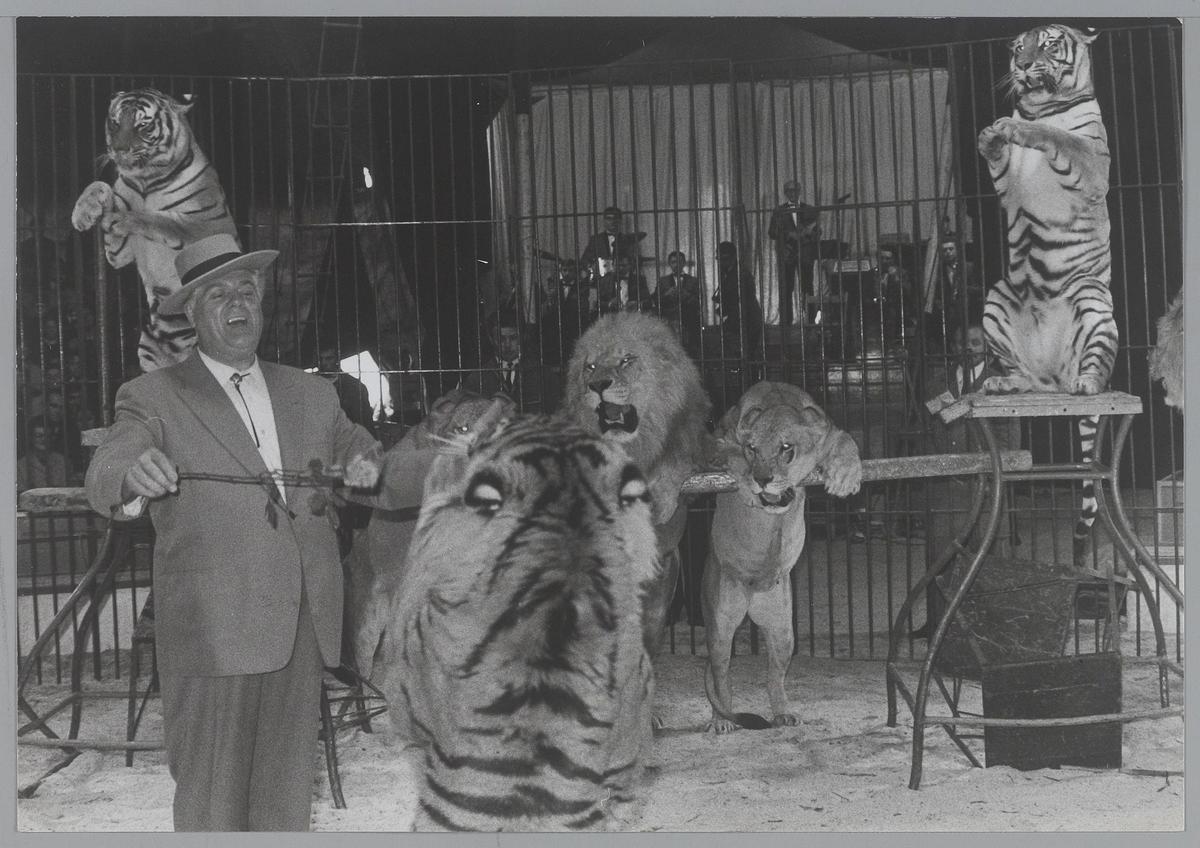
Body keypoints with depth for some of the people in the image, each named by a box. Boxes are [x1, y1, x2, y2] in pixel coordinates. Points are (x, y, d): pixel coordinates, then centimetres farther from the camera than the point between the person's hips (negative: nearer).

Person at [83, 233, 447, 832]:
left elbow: (377, 474, 13)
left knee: (286, 800, 11)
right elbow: (104, 483, -15)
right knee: (213, 806, 0)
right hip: (212, 635, -4)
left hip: (304, 632, 4)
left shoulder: (310, 395, 16)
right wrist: (131, 476, -39)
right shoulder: (154, 398, 1)